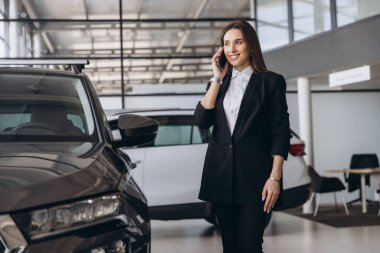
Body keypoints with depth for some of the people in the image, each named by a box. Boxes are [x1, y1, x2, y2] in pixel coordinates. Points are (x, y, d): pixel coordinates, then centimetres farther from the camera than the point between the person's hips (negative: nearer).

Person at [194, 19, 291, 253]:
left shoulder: (271, 81, 0)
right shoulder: (219, 83, 14)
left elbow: (281, 133, -4)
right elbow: (202, 120, -1)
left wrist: (275, 177, -12)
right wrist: (217, 79, -3)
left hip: (254, 175, -4)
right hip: (221, 174, 5)